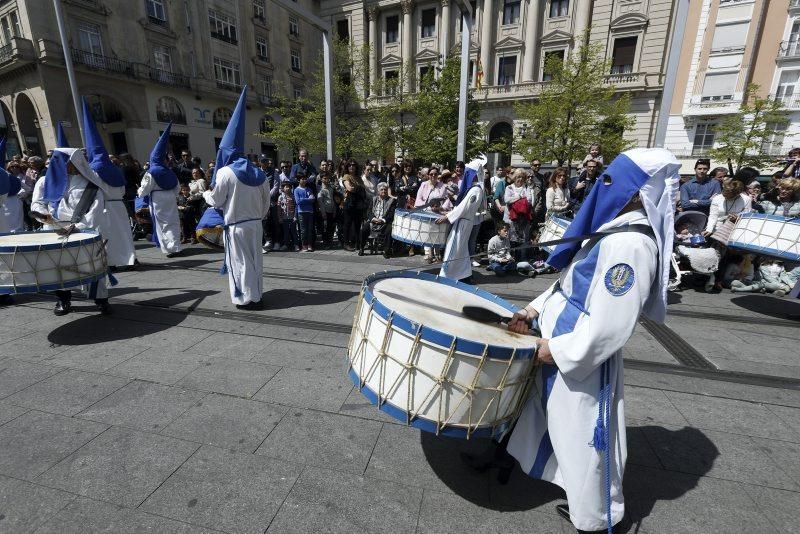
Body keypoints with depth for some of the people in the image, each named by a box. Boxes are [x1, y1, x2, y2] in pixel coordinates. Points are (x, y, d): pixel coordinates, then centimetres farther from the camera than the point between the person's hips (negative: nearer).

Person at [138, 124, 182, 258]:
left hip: (158, 200, -5)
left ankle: (170, 248, -2)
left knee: (163, 223, 0)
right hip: (170, 198, 5)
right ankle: (175, 246, 12)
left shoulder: (150, 173, -11)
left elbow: (145, 189, -7)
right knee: (173, 221, 10)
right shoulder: (169, 171, 5)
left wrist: (139, 192, 14)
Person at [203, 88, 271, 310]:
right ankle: (256, 294, 23)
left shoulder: (225, 172, -13)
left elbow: (216, 200, -5)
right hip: (255, 223, 6)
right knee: (255, 258, 14)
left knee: (240, 261, 4)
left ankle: (247, 298, 10)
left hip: (237, 225, -6)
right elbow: (266, 201, 9)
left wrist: (206, 194, 16)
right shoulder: (258, 173, 5)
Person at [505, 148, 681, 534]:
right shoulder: (613, 229, 5)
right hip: (562, 347, 9)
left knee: (582, 434, 12)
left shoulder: (631, 244, -26)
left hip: (583, 358, -9)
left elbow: (609, 323, -28)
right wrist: (536, 309, 7)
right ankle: (519, 456, 52)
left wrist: (558, 349, -19)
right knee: (549, 415, 28)